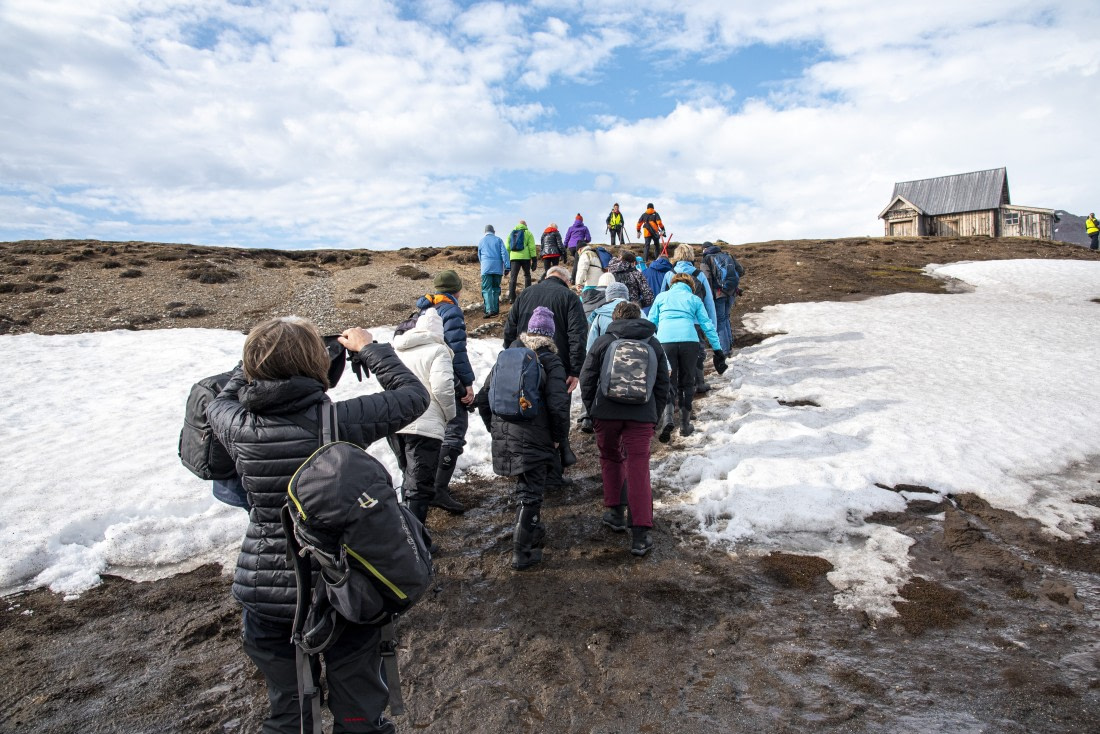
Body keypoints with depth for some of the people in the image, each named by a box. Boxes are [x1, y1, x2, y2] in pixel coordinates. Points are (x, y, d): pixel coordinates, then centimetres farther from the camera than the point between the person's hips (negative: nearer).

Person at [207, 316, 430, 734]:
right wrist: (368, 348, 3)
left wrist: (259, 356, 15)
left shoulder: (240, 429, -10)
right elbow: (414, 395, -6)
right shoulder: (341, 421, -20)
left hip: (266, 597, 3)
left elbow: (220, 402, 15)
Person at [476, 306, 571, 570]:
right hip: (534, 440, -5)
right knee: (530, 496, 5)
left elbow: (483, 398, 10)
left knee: (526, 489, 25)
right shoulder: (551, 363, -9)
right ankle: (522, 552, 10)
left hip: (504, 439, 6)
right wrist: (559, 437, -2)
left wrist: (495, 428, 19)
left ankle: (532, 530, 42)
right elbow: (558, 406, -17)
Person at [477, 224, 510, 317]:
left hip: (486, 268, -1)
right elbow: (504, 253, -1)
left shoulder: (481, 241, 15)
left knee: (486, 289, -5)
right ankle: (496, 310, 10)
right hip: (498, 267, 1)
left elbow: (479, 257, 25)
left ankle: (489, 310, -21)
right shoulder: (498, 240, 10)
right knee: (496, 288, 11)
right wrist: (507, 267, -3)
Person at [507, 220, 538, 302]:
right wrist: (534, 258, -1)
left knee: (513, 277, -1)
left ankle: (511, 298, -10)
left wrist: (507, 259, 17)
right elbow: (532, 247, -3)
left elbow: (507, 247, 14)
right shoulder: (528, 233, 6)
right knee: (527, 275, 15)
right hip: (525, 257, -2)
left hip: (514, 257, 2)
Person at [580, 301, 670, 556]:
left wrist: (591, 410, 14)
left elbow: (586, 379, 5)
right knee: (639, 471, -1)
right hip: (642, 415, 1)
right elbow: (663, 384, 15)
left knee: (610, 458, 22)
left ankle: (615, 512, 28)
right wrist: (655, 417, 20)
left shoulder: (603, 342, 7)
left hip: (606, 412, 0)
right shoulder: (654, 344, 13)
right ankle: (640, 535, -3)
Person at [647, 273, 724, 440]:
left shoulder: (661, 297, 22)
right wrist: (718, 349, 19)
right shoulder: (694, 299, 20)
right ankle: (685, 424, 19)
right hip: (689, 341, 0)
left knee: (668, 382, 6)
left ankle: (667, 419, -17)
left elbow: (651, 323, 16)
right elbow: (707, 325, 16)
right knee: (687, 382, 14)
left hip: (665, 341, 0)